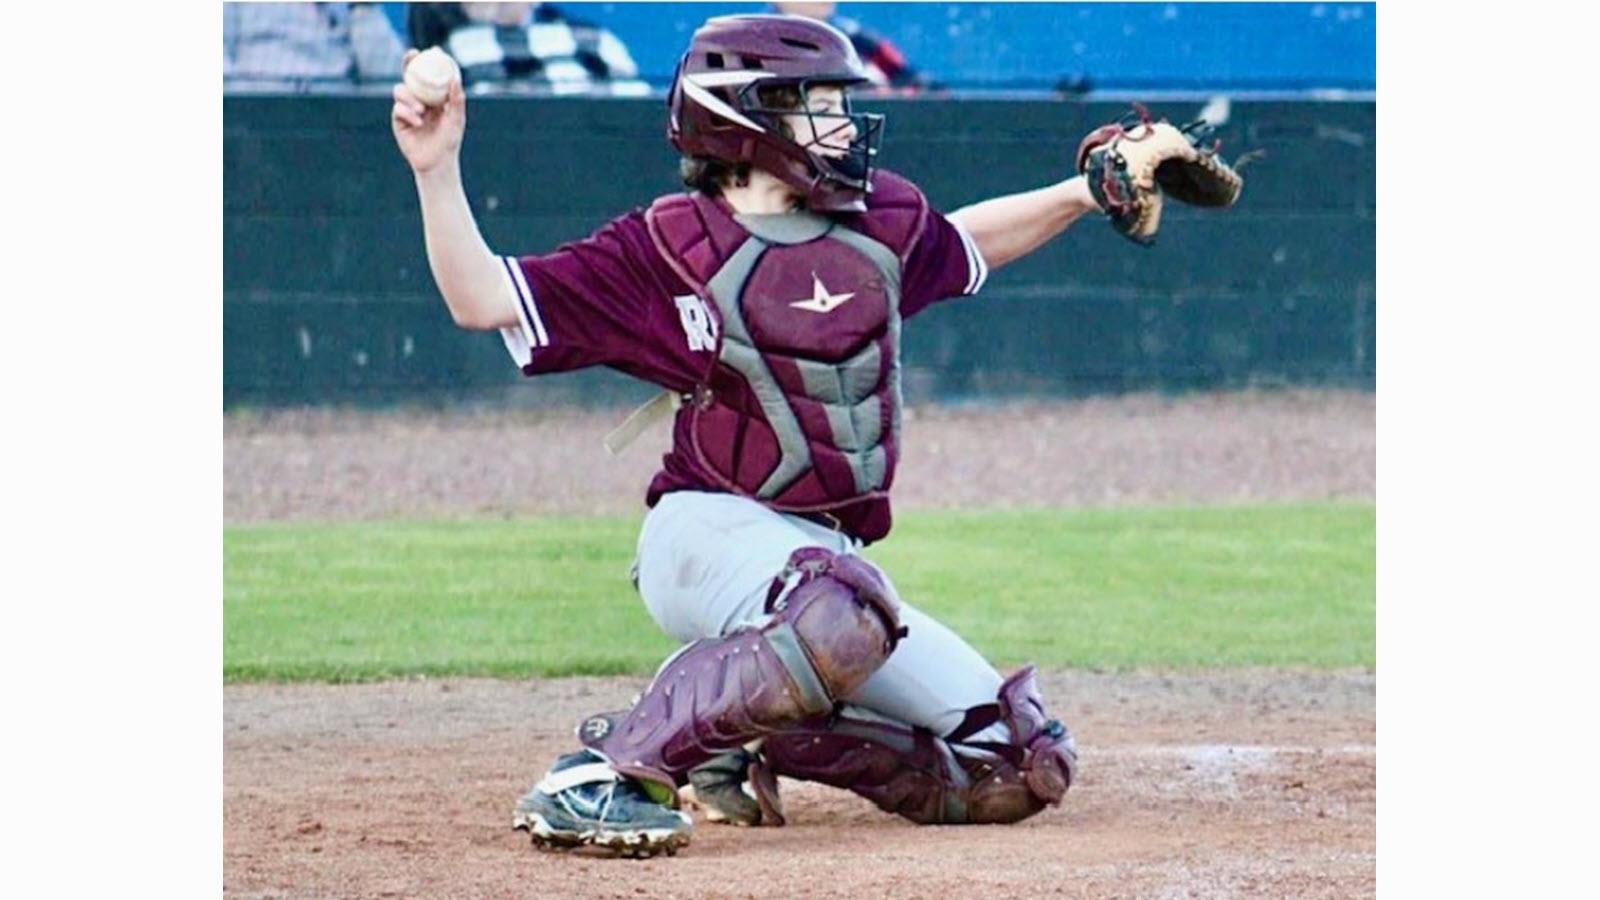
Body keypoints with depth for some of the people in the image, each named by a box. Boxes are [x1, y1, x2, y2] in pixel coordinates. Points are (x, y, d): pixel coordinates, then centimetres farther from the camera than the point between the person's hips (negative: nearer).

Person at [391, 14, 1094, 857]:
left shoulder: (880, 224, 10)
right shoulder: (670, 250, -6)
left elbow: (967, 241, 33)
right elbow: (484, 300, -10)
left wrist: (1084, 193, 20)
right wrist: (437, 171, -21)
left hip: (832, 559, 7)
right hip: (711, 534, -7)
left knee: (1021, 772, 3)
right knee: (840, 617, -42)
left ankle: (740, 743, 13)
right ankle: (608, 769, -33)